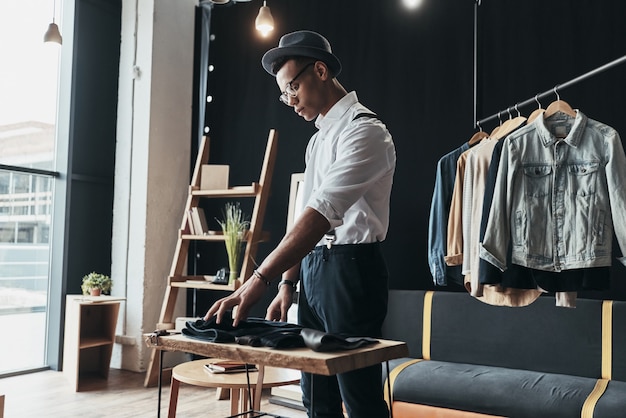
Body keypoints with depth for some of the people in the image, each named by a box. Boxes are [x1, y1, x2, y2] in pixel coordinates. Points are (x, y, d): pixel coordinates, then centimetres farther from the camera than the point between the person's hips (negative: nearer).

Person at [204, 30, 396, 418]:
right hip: (312, 269, 9)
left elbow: (322, 213, -25)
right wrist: (287, 284, 13)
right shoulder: (318, 139, 17)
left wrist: (259, 280, -31)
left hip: (351, 270, -9)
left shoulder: (365, 130, -13)